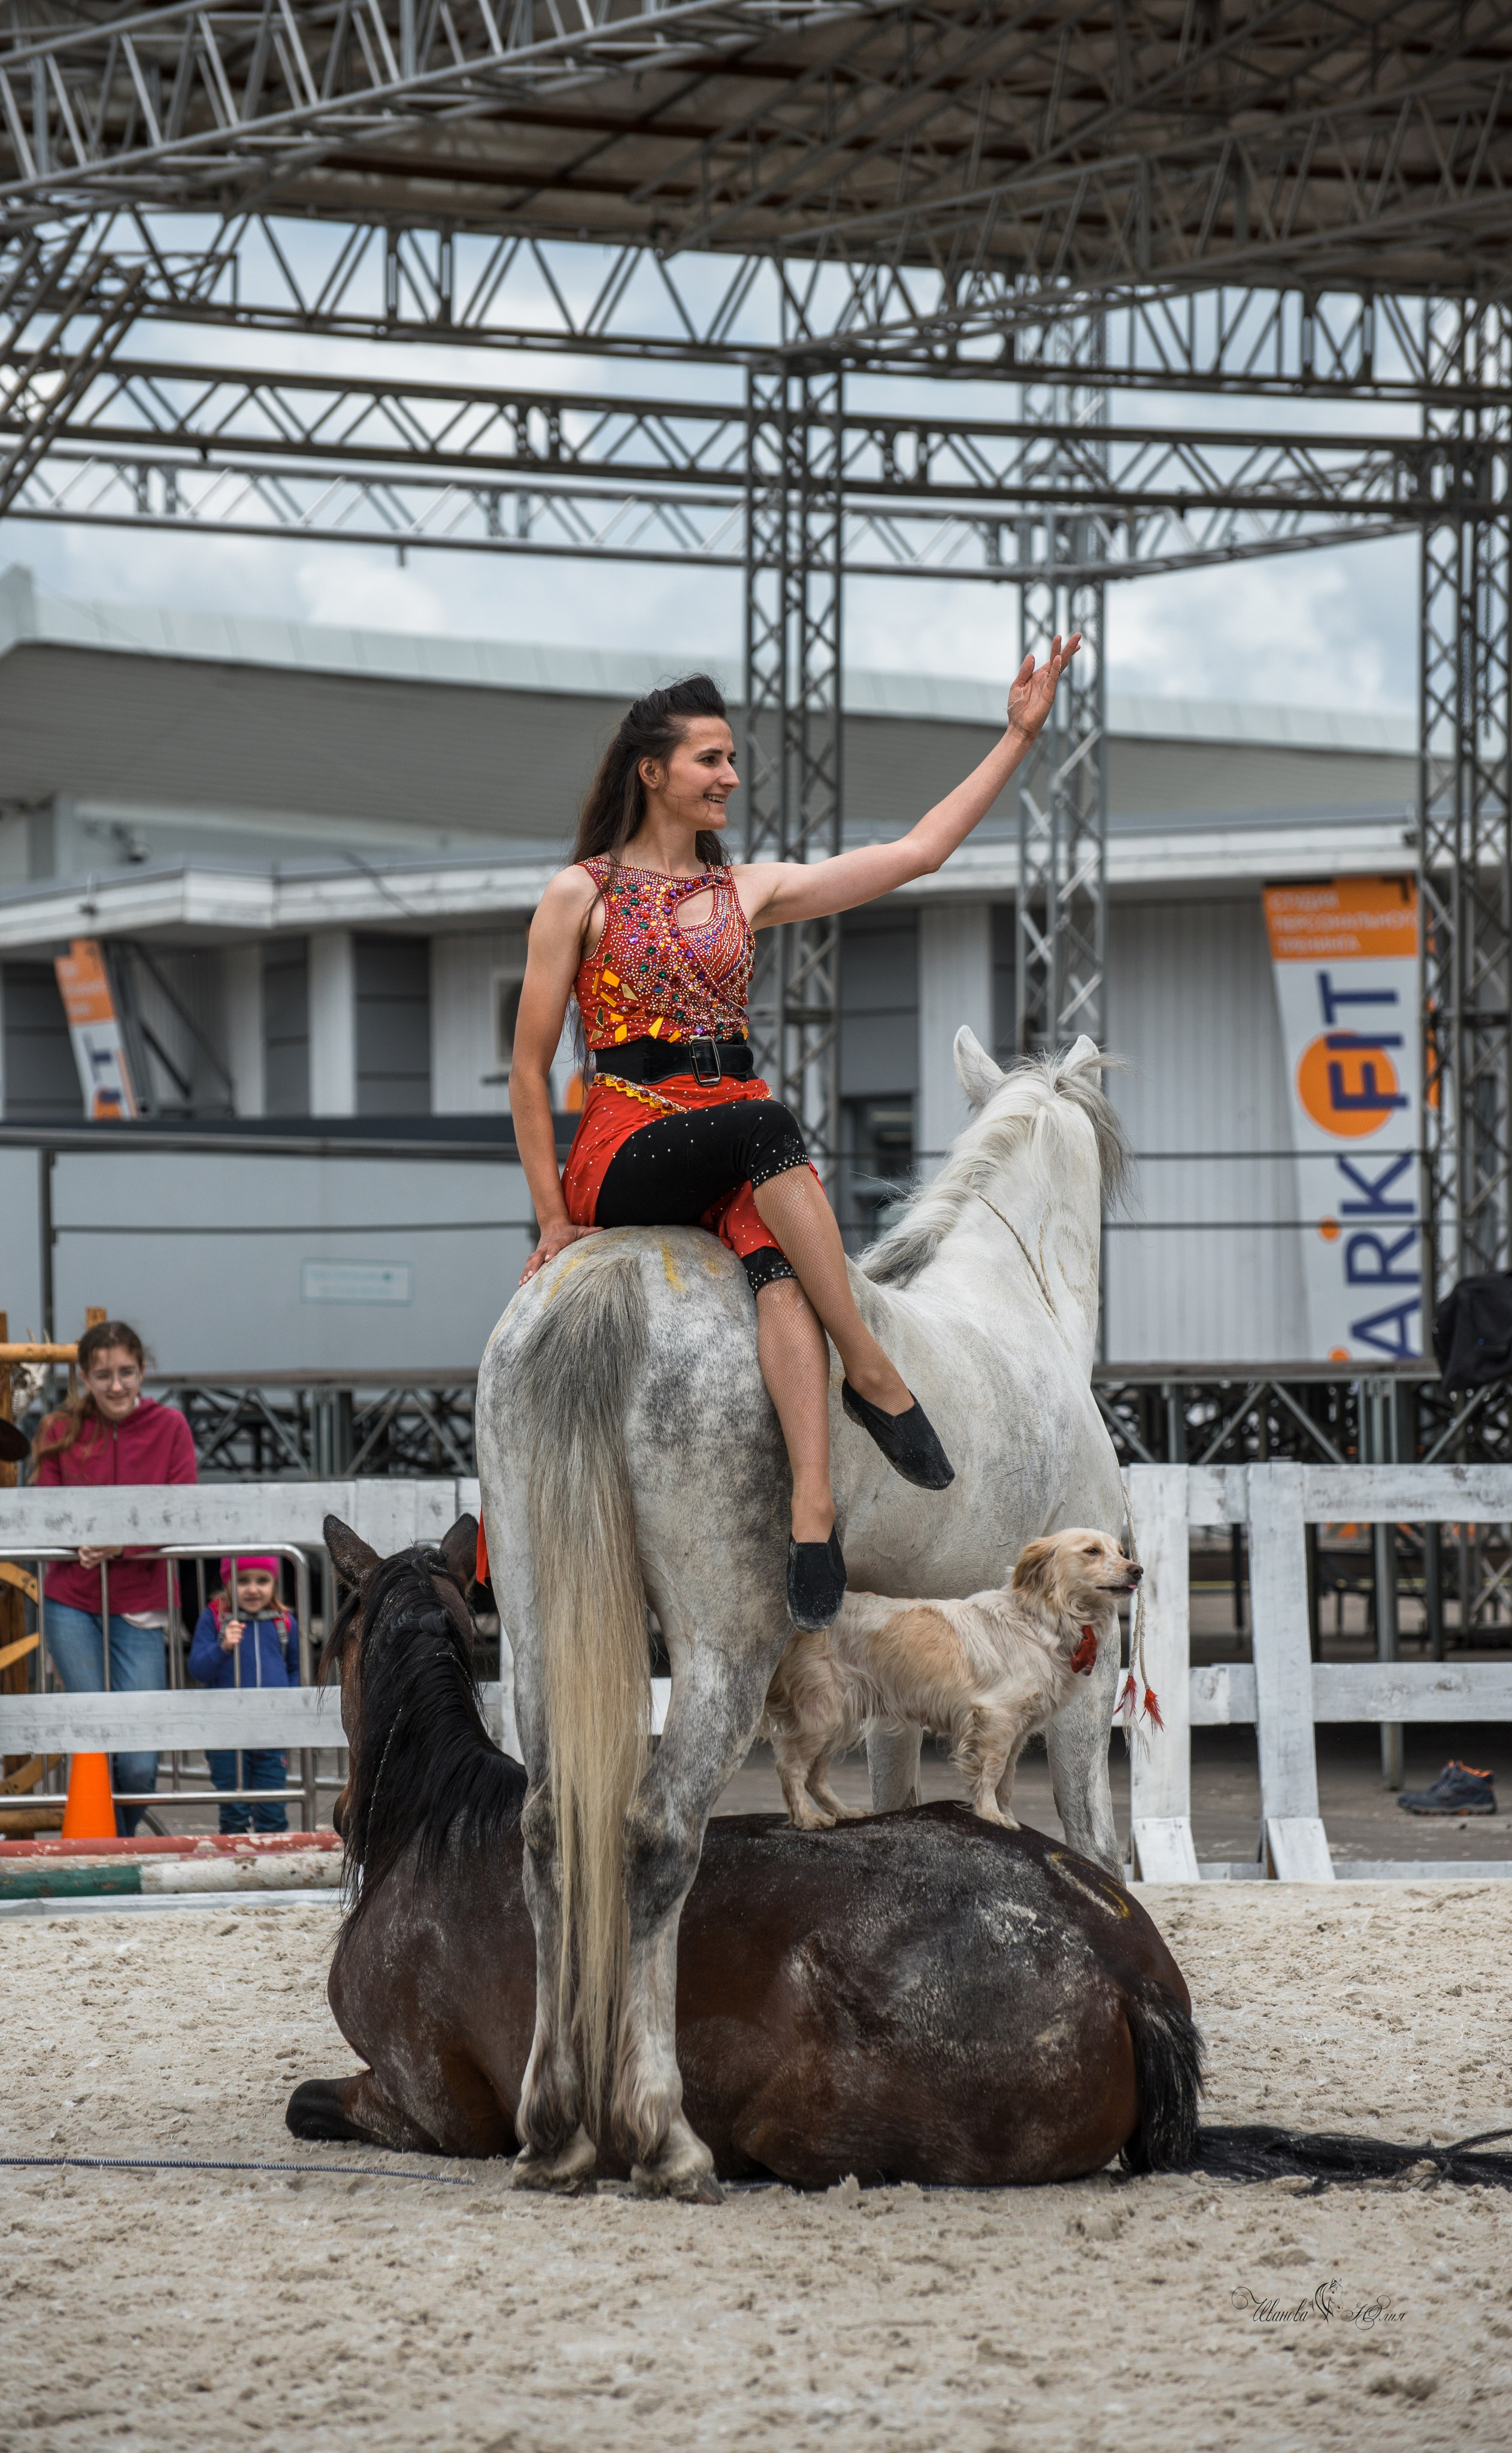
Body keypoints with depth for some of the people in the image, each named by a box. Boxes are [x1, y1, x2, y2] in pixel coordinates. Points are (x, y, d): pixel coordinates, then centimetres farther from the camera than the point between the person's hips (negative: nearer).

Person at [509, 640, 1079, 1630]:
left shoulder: (750, 889, 18)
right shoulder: (582, 896, 5)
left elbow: (918, 852, 17)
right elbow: (531, 1068, 5)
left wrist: (1020, 736, 15)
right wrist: (553, 1215, 1)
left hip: (739, 1154, 3)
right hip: (624, 1150, -3)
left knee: (781, 1257, -34)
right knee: (770, 1127, -36)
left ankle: (813, 1504, -51)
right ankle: (874, 1378, -35)